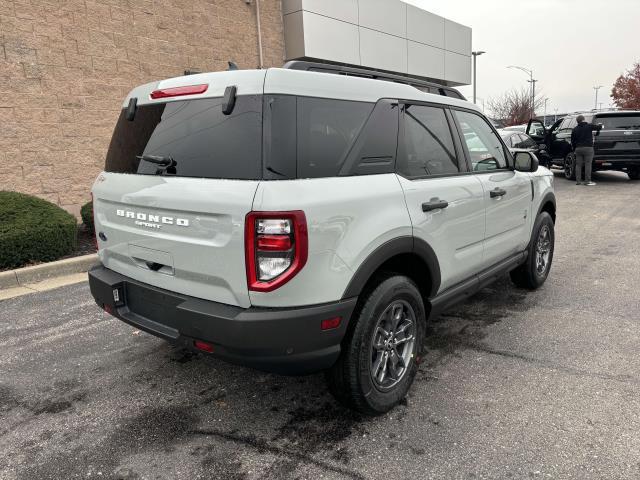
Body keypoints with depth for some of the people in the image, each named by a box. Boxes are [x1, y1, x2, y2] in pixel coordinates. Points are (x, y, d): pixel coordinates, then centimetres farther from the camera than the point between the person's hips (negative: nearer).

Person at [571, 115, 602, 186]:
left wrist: (574, 149, 20)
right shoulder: (589, 126, -2)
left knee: (578, 165, 6)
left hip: (578, 148, 4)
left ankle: (578, 181, 5)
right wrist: (599, 125, 28)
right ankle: (587, 181, -4)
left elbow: (573, 141, 12)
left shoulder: (574, 129, 10)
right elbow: (598, 127, 5)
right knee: (588, 165, -3)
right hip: (588, 148, -4)